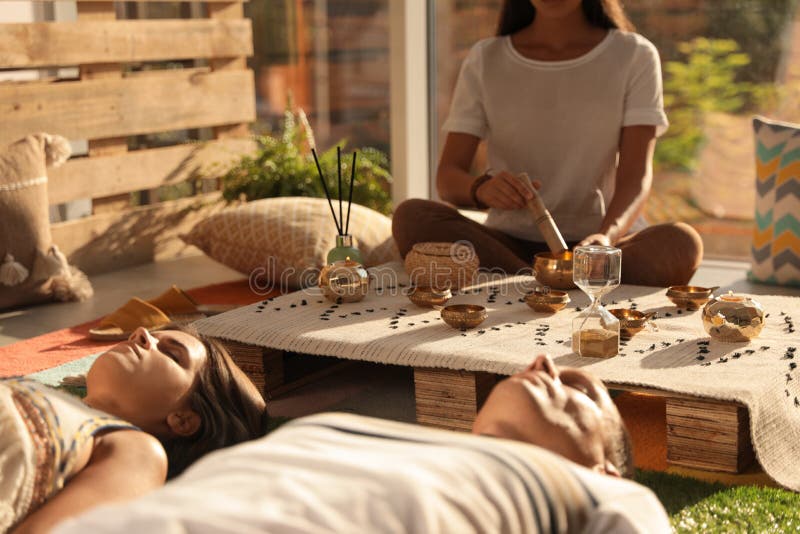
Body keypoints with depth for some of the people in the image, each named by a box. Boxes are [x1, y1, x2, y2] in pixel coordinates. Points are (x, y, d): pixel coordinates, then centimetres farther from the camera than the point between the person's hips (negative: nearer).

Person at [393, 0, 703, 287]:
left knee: (681, 243, -32)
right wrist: (481, 188, -25)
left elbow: (637, 174, -8)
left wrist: (607, 235, -30)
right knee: (412, 217, -27)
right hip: (510, 240, 2)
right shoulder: (484, 61, 8)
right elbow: (447, 177, 1)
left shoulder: (634, 56, 4)